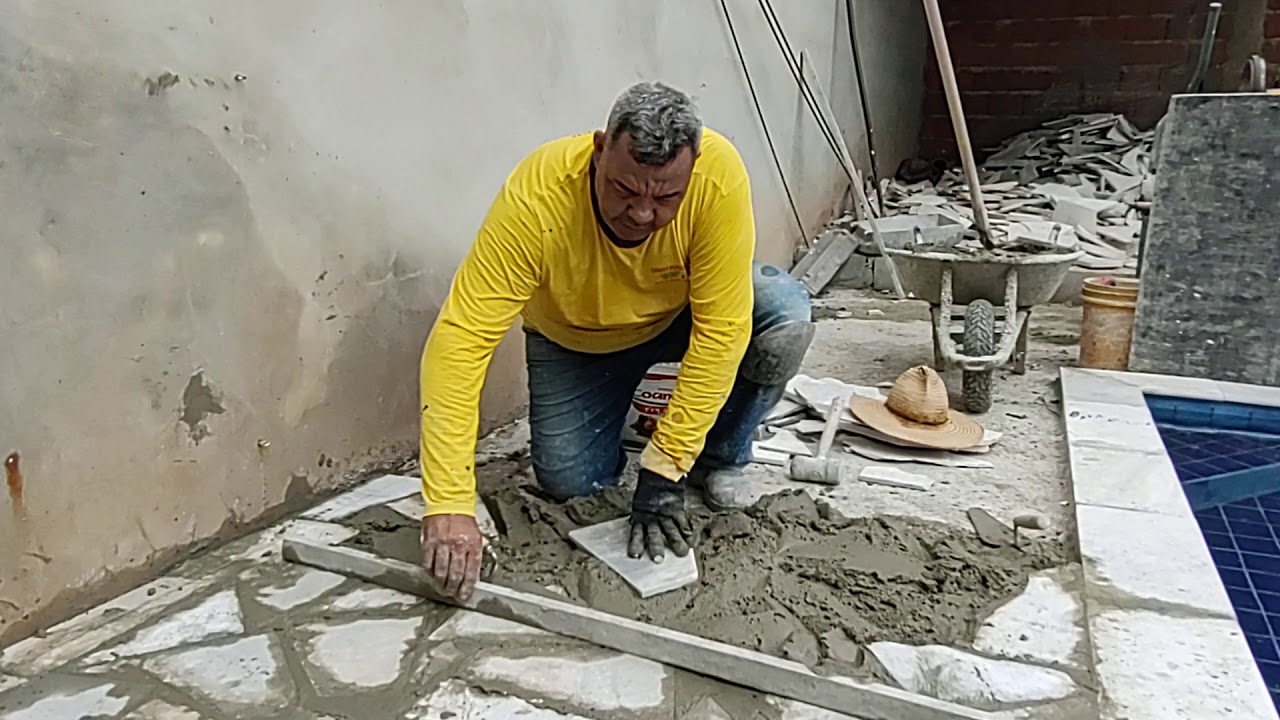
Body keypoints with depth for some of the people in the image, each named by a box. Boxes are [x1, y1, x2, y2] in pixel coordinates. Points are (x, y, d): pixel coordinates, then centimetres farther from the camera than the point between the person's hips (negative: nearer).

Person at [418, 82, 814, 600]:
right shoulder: (535, 198, -37)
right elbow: (460, 341, -38)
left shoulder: (718, 175, -36)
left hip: (681, 312, 1)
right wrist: (449, 506, -44)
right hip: (575, 338, 0)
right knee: (568, 482, -11)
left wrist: (663, 471, -32)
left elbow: (721, 333, -32)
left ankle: (718, 459, -1)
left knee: (787, 318, -27)